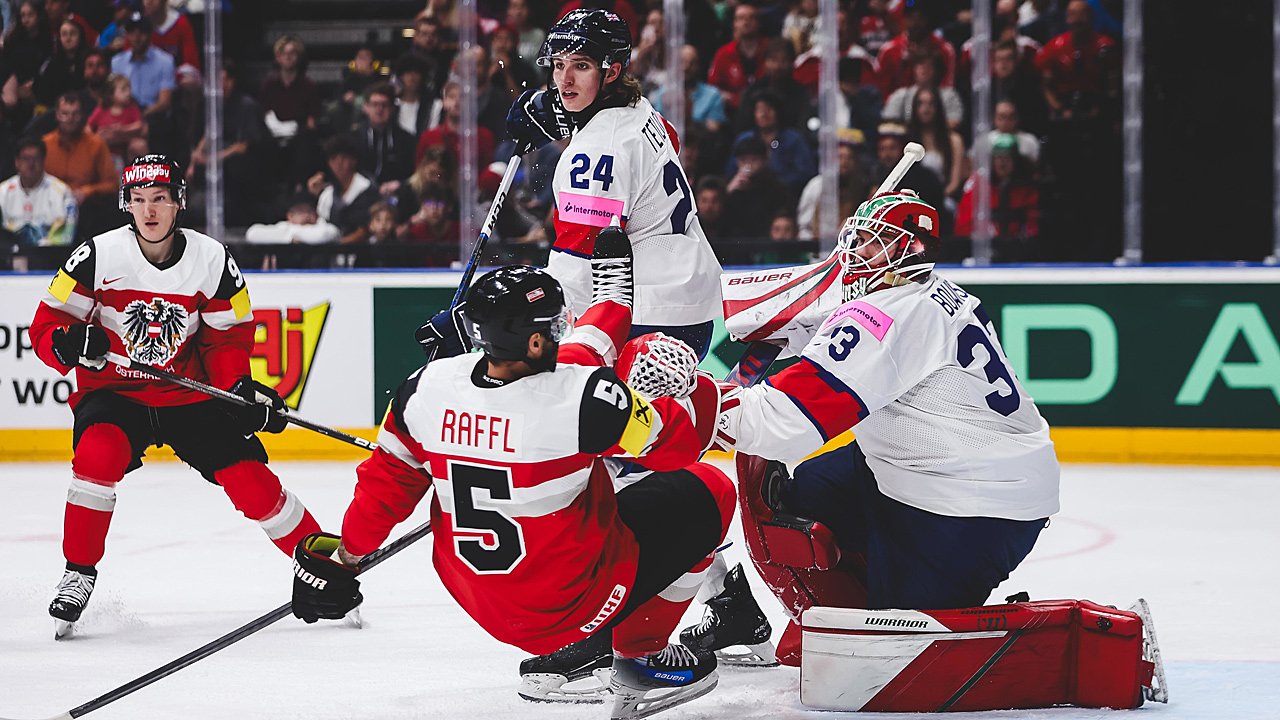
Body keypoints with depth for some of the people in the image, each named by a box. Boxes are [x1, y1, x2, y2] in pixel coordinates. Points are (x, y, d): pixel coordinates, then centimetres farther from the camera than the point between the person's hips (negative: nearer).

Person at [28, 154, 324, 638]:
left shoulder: (213, 261, -7)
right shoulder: (99, 256, -12)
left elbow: (228, 336, 4)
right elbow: (46, 326, -9)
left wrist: (241, 387, -13)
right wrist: (71, 343, -31)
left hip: (189, 394, 1)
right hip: (113, 392, -1)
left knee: (249, 479, -10)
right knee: (100, 452, -32)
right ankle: (79, 572, -16)